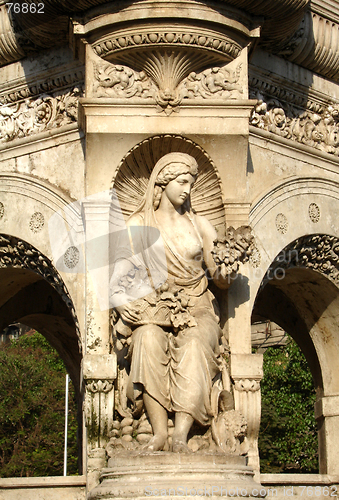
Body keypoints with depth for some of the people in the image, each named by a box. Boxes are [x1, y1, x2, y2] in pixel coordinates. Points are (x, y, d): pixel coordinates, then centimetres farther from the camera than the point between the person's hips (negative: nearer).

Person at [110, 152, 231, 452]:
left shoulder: (199, 225, 13)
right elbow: (120, 272, 4)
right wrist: (121, 300, -17)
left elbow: (220, 279, 8)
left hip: (197, 309, 1)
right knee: (149, 340, -35)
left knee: (193, 346, -33)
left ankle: (181, 433, -43)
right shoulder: (139, 225, 9)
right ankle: (160, 431, -37)